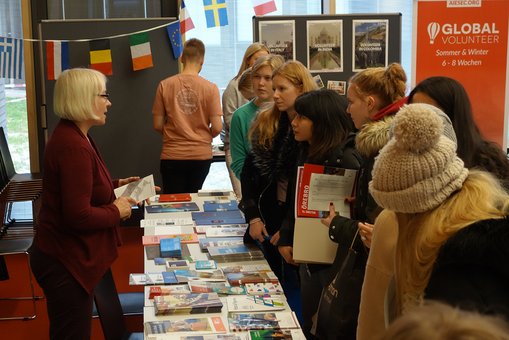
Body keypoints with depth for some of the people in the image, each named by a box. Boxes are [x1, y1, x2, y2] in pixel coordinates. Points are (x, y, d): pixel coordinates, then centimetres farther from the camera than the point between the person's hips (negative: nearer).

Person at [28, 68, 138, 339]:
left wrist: (116, 185, 9)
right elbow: (78, 216, -29)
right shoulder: (74, 146, -26)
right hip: (65, 262, -11)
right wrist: (116, 211, -14)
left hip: (67, 255, 11)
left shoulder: (72, 135, 9)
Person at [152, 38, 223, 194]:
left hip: (172, 155, 0)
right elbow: (217, 128, -8)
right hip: (201, 155, 0)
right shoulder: (210, 88, -8)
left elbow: (157, 125, -1)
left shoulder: (165, 85, -5)